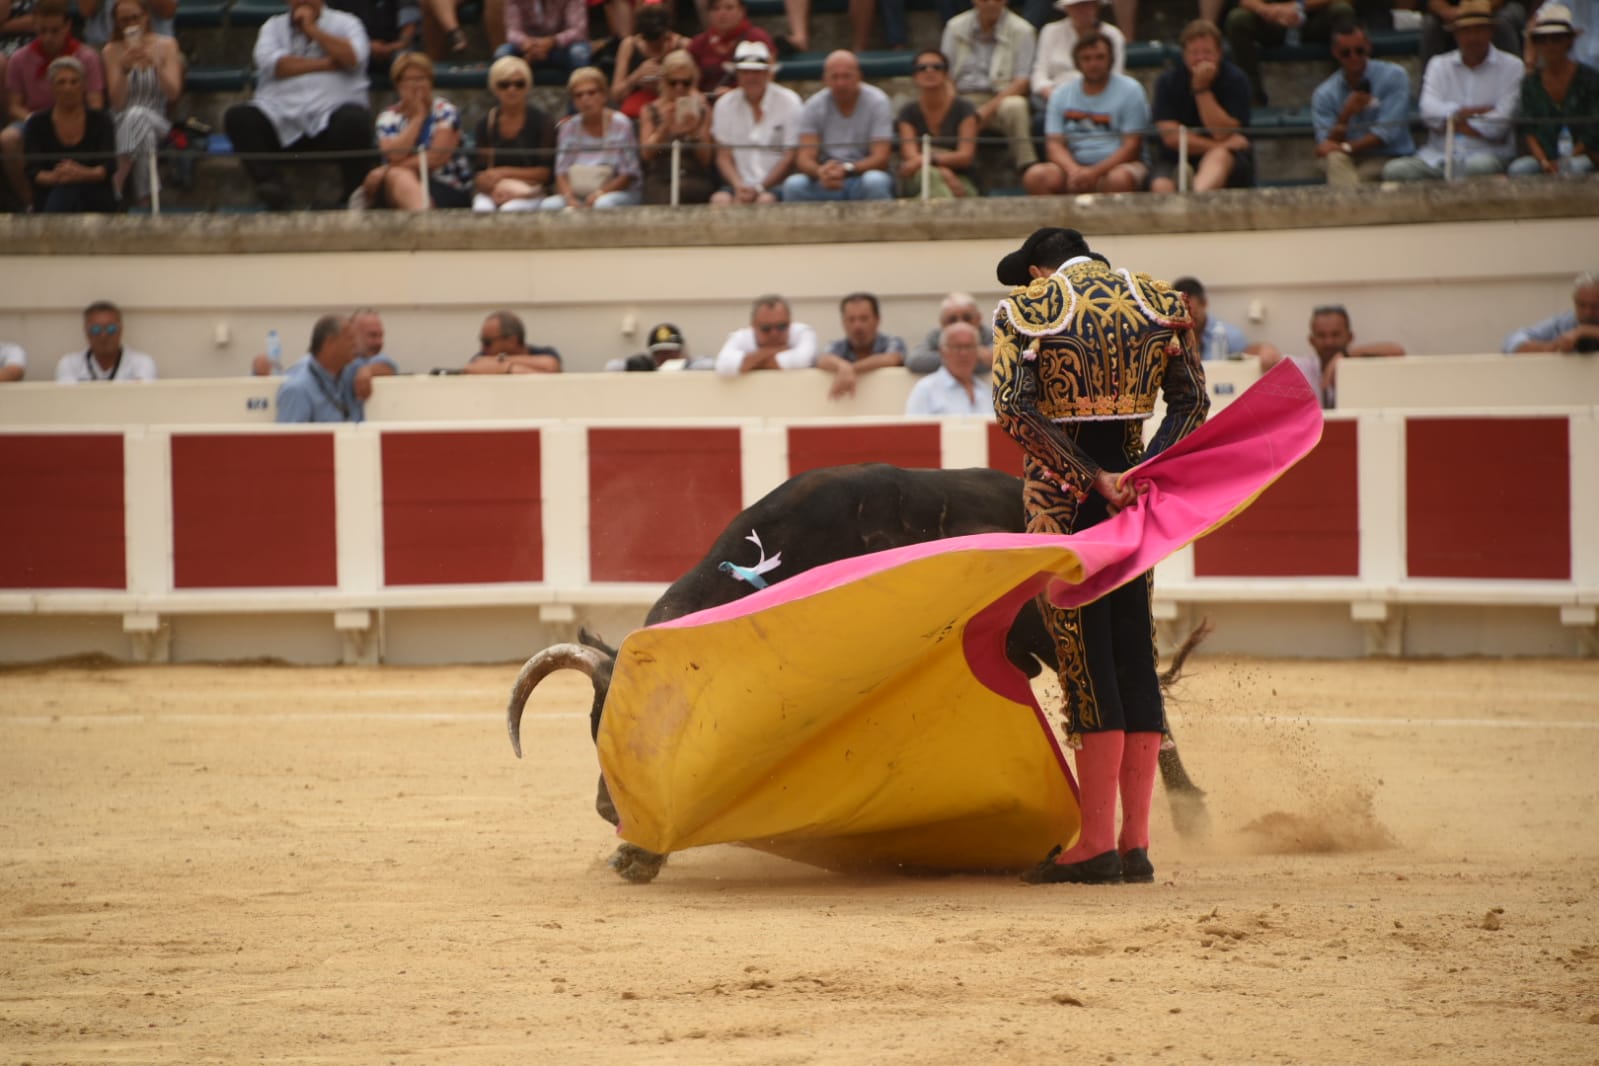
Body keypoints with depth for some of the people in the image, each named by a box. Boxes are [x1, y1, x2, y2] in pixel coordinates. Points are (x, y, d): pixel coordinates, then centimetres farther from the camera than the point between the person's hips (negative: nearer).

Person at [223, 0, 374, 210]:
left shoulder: (345, 24, 15)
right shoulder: (273, 26, 19)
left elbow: (352, 58, -6)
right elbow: (271, 63, -1)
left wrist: (312, 30, 0)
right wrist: (325, 64, -3)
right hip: (280, 117, 2)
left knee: (354, 120, -36)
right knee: (237, 116, -25)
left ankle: (355, 192, -19)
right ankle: (270, 183, -30)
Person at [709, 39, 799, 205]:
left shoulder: (789, 102, 0)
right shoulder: (724, 105, 9)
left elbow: (791, 157, -3)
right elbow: (724, 156, 9)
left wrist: (760, 188, -13)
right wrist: (739, 186, -11)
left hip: (777, 184, -3)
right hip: (741, 183, 3)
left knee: (766, 200, -36)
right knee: (720, 199, -30)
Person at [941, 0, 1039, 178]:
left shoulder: (1021, 30, 2)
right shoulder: (955, 27, 12)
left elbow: (1023, 82, -6)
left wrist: (989, 108, -19)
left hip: (1001, 98, -2)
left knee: (1015, 106, -38)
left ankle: (1028, 168, -34)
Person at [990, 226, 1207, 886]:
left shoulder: (1024, 307, -1)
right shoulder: (1158, 301, 10)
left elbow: (1014, 408, -12)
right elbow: (1191, 401, 4)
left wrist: (1091, 477, -14)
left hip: (1060, 494, -3)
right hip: (1130, 482, 3)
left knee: (1086, 661, -2)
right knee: (1134, 654, 7)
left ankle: (1096, 845, -3)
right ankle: (1136, 844, 6)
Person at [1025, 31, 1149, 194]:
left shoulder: (1130, 90, 1)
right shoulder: (1062, 94, 10)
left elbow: (1132, 146, -5)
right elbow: (1054, 144, 4)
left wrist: (1095, 172, -19)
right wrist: (1073, 170, -19)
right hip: (1075, 165, 3)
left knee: (1120, 179, -39)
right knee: (1035, 177, -26)